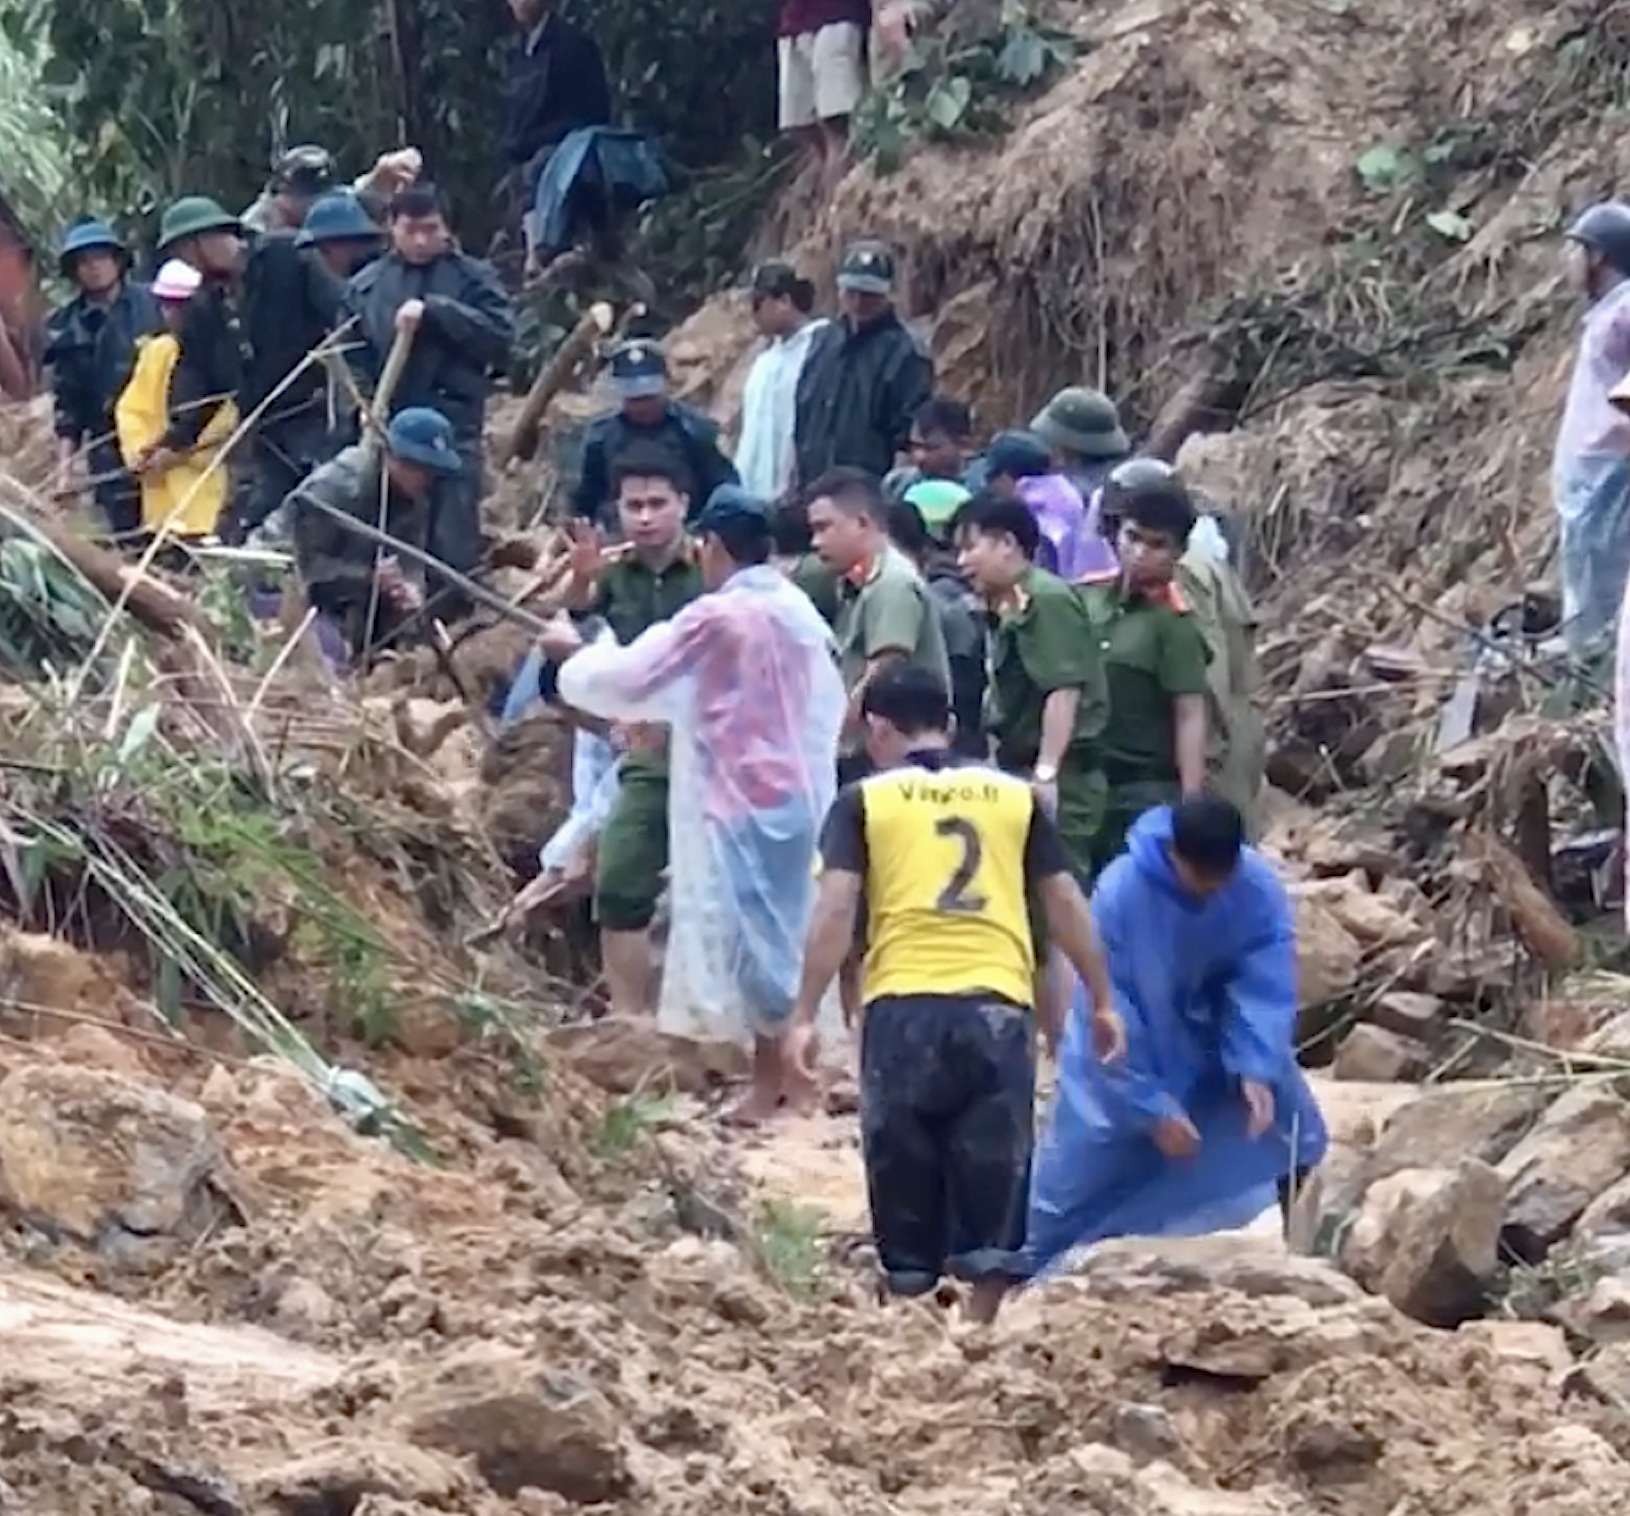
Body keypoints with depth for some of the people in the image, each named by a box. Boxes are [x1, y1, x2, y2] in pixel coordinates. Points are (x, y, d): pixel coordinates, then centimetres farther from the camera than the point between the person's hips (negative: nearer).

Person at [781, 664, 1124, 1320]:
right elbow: (1065, 902, 15)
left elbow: (835, 908, -2)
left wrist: (805, 1015, -3)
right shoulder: (1015, 796, 15)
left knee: (904, 1168, 9)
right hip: (997, 1004, 1)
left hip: (904, 1005, -1)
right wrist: (1102, 1001, 22)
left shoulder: (865, 801, 8)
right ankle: (978, 1329, 2)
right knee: (993, 1171, 5)